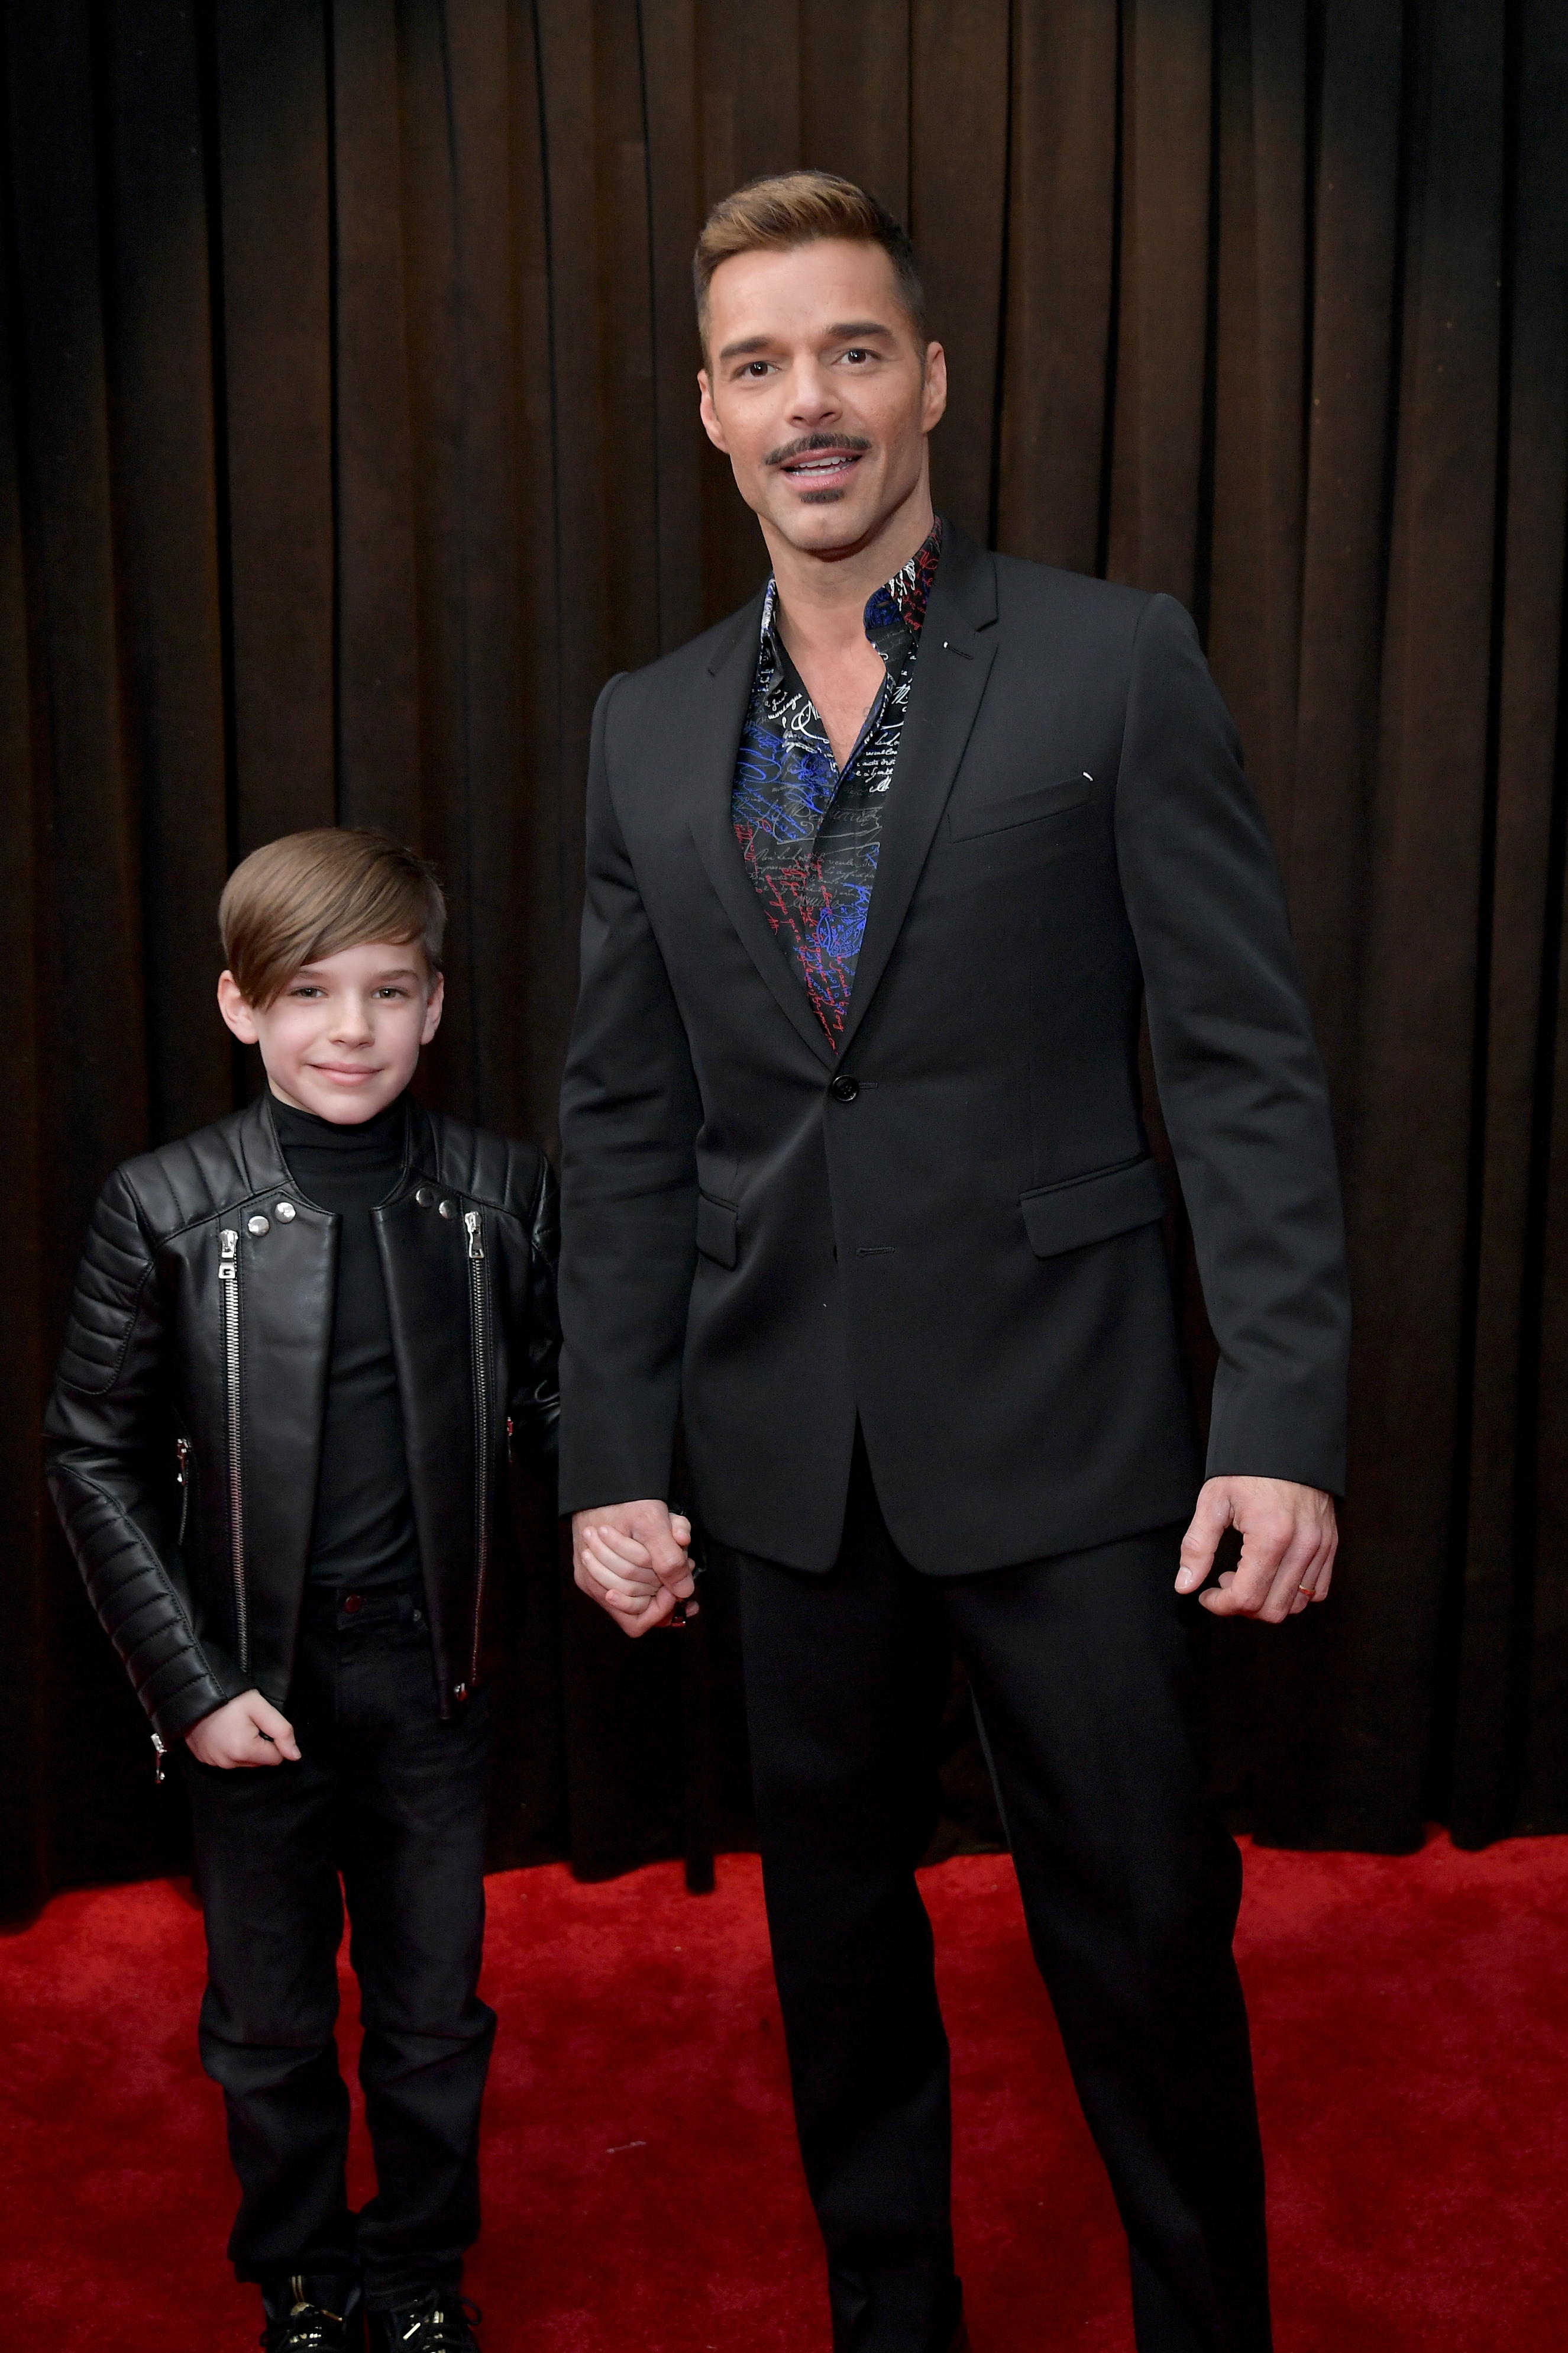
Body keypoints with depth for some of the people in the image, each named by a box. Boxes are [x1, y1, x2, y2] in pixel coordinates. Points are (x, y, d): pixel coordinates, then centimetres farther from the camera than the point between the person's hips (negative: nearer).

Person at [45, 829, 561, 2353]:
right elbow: (95, 1458, -4)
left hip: (427, 1668, 1)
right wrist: (191, 1684, -8)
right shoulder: (163, 1208, -9)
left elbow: (548, 1405, 4)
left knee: (435, 2009, 15)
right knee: (267, 2019, 16)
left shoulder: (502, 1194, -6)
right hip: (251, 1673, -1)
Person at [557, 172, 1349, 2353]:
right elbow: (625, 1123, 8)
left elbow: (1247, 1065, -7)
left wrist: (1286, 1424, -14)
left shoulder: (1116, 662, -4)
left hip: (1058, 1430, -3)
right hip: (792, 1441, 4)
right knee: (833, 1906, 18)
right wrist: (611, 1456, 4)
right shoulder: (649, 727, 8)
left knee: (1144, 1921, 6)